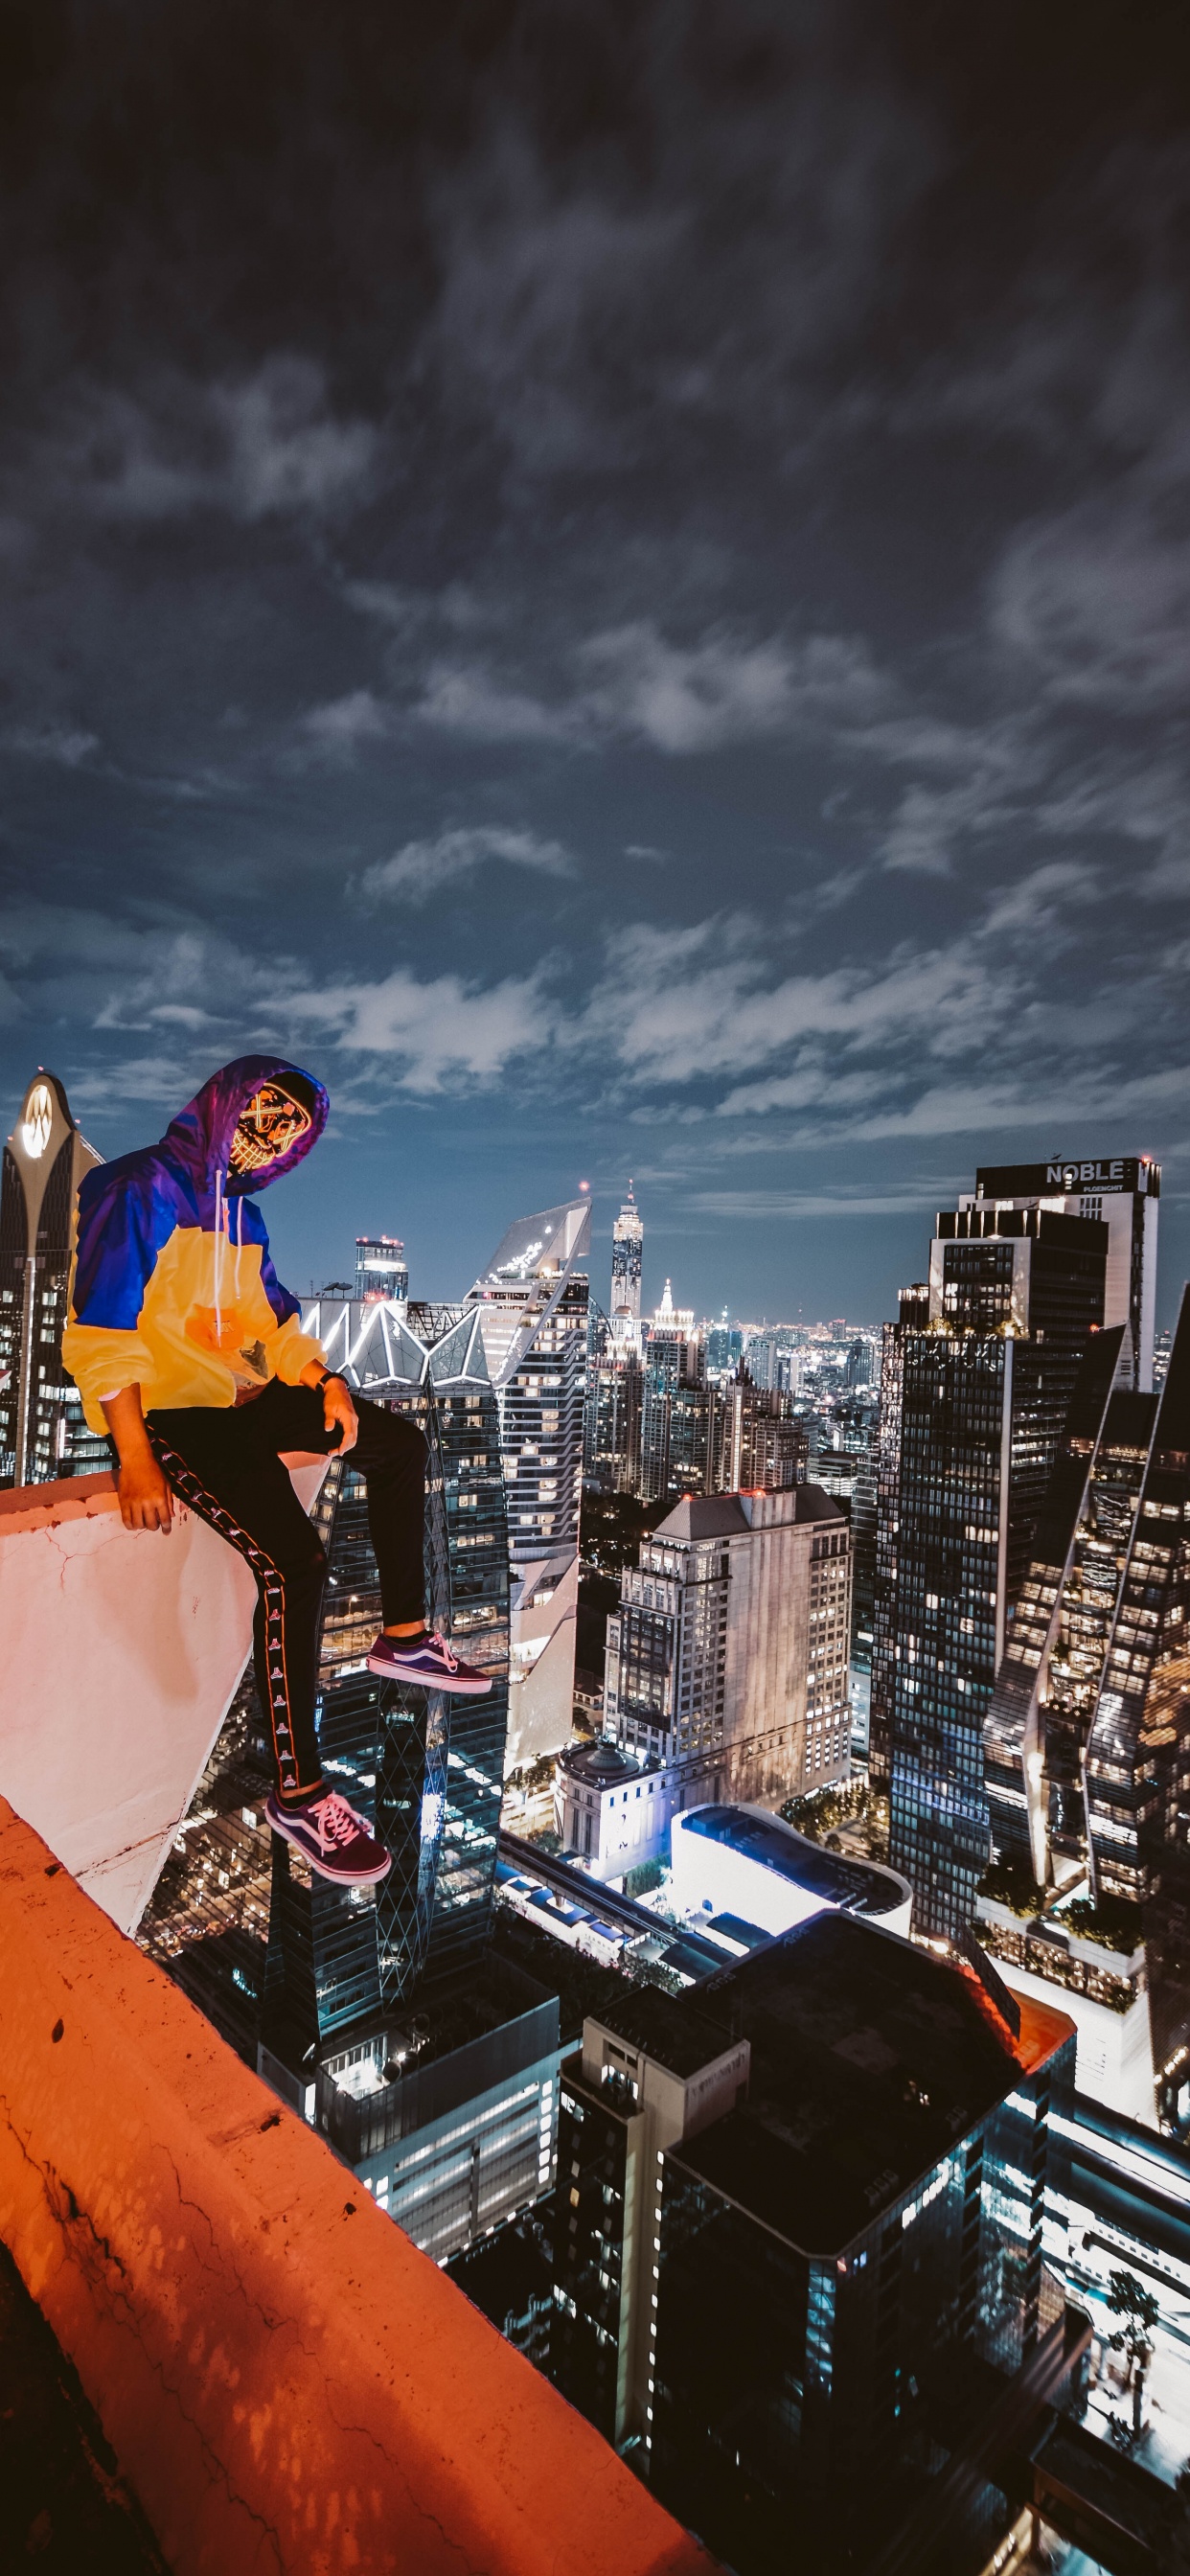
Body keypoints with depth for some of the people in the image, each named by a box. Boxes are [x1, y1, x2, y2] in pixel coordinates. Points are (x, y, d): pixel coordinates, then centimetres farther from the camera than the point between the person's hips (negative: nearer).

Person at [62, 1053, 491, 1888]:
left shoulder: (242, 1213, 15)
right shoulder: (138, 1190, -11)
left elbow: (273, 1319, 21)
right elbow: (99, 1334, -18)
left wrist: (324, 1377, 1)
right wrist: (135, 1460, -24)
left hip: (243, 1398, 9)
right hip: (168, 1410, -9)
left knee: (400, 1443, 9)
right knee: (295, 1560, -24)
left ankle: (405, 1636, 16)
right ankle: (298, 1791, -12)